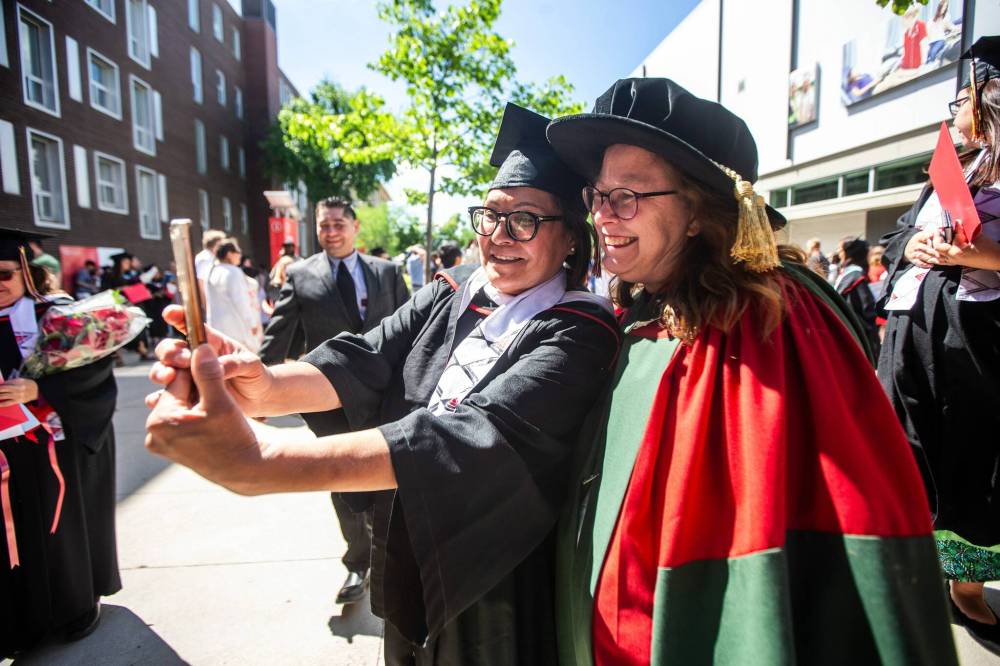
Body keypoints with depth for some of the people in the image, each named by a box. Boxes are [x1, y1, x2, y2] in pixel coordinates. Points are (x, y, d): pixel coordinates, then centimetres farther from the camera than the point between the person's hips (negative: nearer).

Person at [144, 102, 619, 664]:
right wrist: (263, 386, -37)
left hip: (498, 590, -4)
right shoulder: (450, 293, -4)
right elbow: (359, 363, -15)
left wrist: (255, 463, -44)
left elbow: (472, 433, -36)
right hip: (406, 565, 5)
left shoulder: (580, 332, -22)